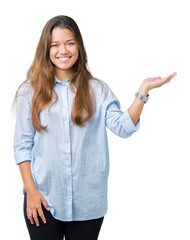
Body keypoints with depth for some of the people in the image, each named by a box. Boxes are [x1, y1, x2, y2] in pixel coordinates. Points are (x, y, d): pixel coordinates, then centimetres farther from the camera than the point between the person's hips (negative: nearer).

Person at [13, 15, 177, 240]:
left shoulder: (97, 90, 3)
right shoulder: (30, 91, 1)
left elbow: (123, 127, -9)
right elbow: (22, 145, 1)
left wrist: (144, 89, -17)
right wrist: (30, 190, -5)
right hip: (43, 200, -1)